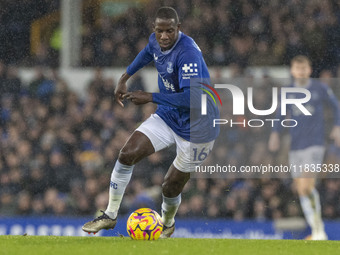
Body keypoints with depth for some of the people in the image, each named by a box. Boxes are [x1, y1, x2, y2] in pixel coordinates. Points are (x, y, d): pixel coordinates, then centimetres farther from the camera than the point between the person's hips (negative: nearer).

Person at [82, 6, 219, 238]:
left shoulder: (188, 53, -31)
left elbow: (192, 99, -38)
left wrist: (150, 97, -33)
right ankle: (110, 216, 7)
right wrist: (125, 78, 27)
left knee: (171, 187, 3)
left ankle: (167, 225, 37)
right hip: (167, 116, 7)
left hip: (196, 129, -7)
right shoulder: (156, 41, -4)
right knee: (127, 154, -8)